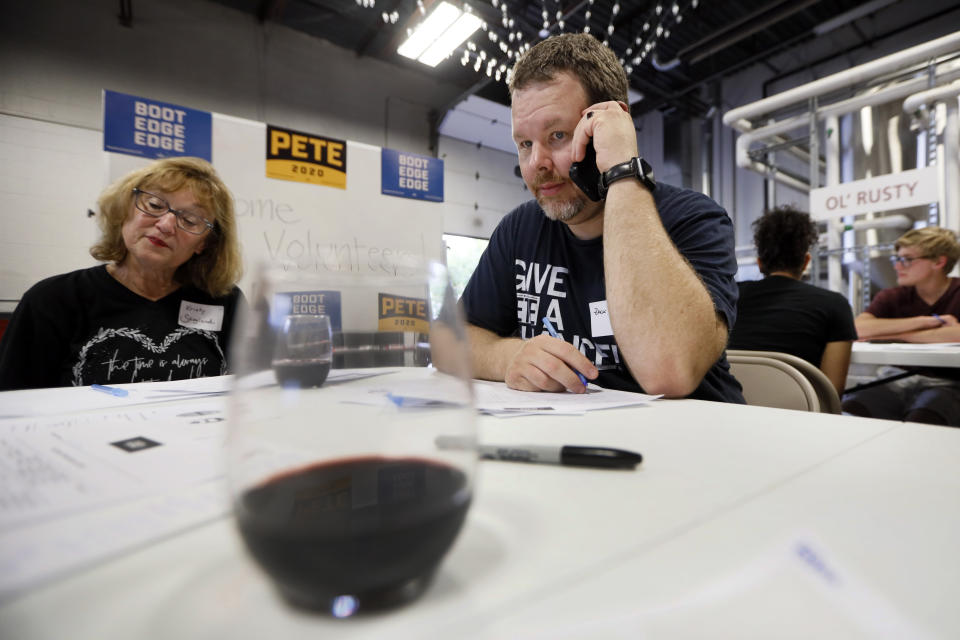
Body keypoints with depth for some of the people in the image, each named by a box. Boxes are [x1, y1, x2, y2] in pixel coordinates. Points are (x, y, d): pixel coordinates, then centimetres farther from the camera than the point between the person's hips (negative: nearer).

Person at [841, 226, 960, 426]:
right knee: (848, 408, -27)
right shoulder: (892, 297, 9)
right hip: (901, 381, 2)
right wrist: (925, 321, -12)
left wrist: (896, 335, -10)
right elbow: (856, 329, -12)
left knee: (921, 419, -35)